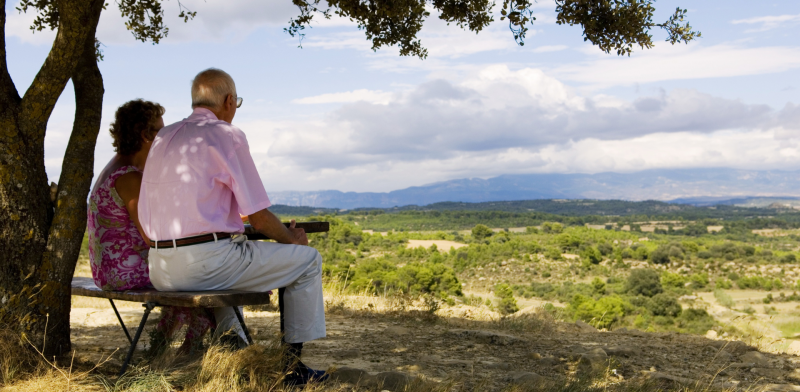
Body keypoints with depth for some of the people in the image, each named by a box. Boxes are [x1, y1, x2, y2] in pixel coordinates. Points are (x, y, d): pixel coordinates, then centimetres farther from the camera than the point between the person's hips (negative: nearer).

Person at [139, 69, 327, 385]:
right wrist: (292, 238, 13)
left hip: (160, 272, 8)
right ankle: (292, 365, 13)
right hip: (206, 262, -8)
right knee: (308, 260, 7)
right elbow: (259, 218, -8)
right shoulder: (228, 136, -7)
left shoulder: (162, 138, 13)